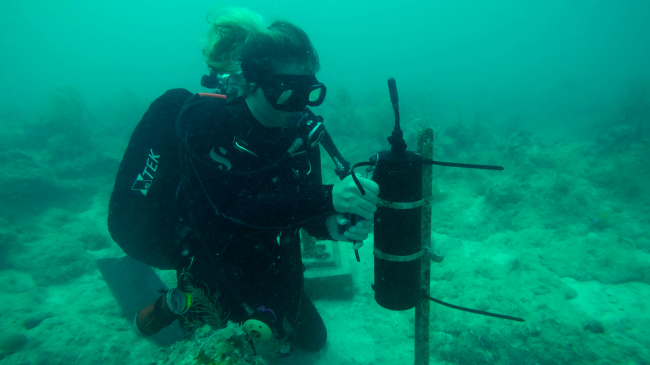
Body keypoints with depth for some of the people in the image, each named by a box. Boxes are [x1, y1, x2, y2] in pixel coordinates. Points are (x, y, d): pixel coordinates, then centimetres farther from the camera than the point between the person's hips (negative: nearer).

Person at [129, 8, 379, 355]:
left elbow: (306, 214, -11)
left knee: (312, 338, 24)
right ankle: (185, 302, 11)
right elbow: (234, 207, -34)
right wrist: (328, 197, -44)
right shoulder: (207, 121, -25)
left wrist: (335, 226, -35)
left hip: (271, 265, 6)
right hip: (214, 265, -6)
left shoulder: (301, 134, -10)